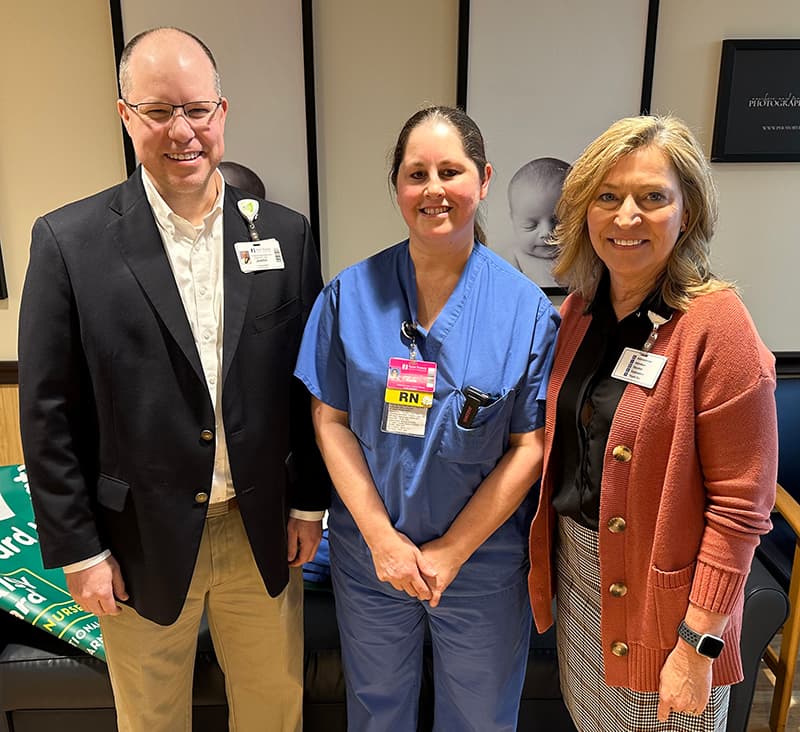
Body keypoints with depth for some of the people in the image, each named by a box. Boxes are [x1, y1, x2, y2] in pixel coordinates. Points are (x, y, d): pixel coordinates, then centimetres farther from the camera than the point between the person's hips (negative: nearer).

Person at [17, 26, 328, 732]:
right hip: (142, 542, -1)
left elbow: (308, 385, 2)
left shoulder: (286, 234, -4)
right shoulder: (69, 240, -10)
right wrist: (78, 550, -5)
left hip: (263, 532, 2)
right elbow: (48, 414, -7)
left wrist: (309, 504, 5)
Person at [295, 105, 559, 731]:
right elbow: (331, 421, -6)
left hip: (483, 557, -1)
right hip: (369, 549, 1)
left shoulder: (525, 308, -11)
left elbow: (530, 445, -11)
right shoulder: (351, 294, -7)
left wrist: (451, 551, -13)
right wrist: (381, 537, -12)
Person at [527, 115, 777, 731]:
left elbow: (740, 506, -19)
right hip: (576, 566, 6)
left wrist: (699, 643, -18)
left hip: (661, 594, -5)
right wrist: (549, 551, 6)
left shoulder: (715, 323, -19)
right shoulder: (581, 308, 0)